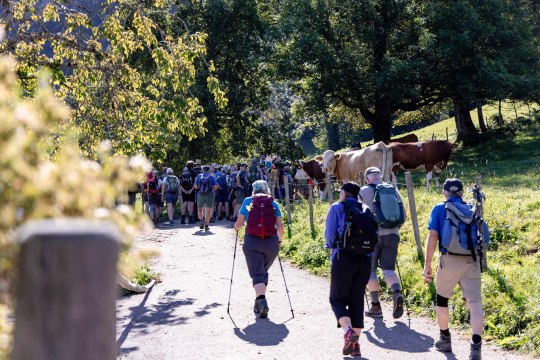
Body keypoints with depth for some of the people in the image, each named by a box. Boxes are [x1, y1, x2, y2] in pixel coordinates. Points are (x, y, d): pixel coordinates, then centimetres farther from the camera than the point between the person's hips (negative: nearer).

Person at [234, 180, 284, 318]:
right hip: (271, 242, 2)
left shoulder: (248, 201, 5)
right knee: (264, 272, 19)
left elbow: (238, 225, 3)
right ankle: (259, 304, 23)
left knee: (257, 273, -3)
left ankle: (261, 300, -25)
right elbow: (280, 226, 2)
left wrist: (236, 227, 25)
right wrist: (279, 240, 20)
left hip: (252, 241, -2)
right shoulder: (273, 203, 8)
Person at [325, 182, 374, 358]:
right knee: (357, 300, 11)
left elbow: (329, 233, -3)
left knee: (337, 299, 6)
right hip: (365, 259, 4)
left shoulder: (337, 208, 0)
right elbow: (374, 235, 7)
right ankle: (355, 343, 10)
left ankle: (348, 331, -18)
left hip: (344, 258, -4)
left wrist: (332, 247, 15)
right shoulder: (366, 210, 12)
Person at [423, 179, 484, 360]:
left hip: (449, 260, -2)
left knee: (442, 299, 20)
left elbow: (432, 237, -4)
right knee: (475, 302, -3)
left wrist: (427, 265, -2)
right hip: (472, 261, 2)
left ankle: (445, 340, 31)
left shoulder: (439, 209, 4)